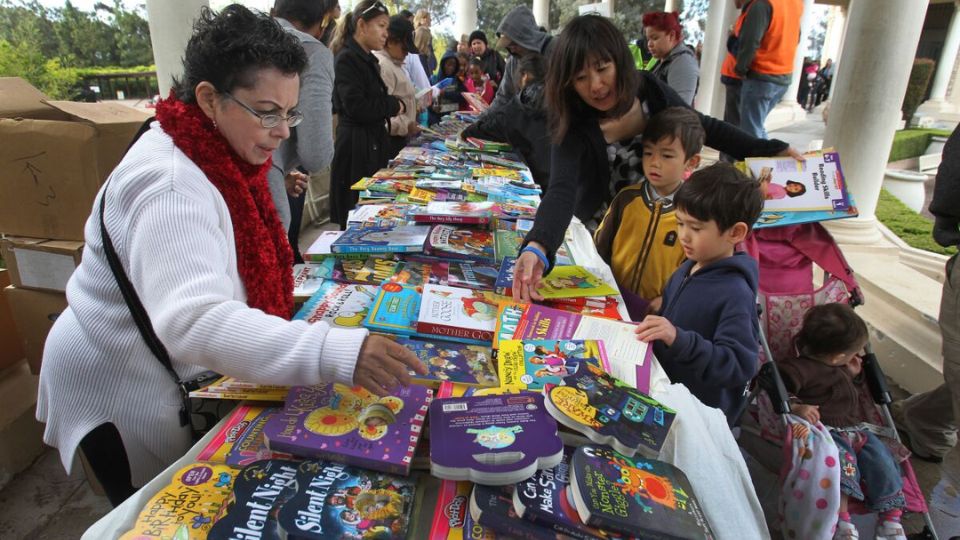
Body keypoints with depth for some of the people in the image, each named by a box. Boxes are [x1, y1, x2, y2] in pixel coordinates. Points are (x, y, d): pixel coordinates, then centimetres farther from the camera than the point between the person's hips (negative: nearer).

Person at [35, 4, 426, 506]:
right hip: (123, 393, -8)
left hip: (176, 371, 8)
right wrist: (336, 352, -58)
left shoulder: (216, 155, -2)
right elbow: (193, 320, -48)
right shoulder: (170, 184, -32)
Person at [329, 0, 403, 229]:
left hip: (374, 142, 9)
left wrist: (391, 106, 3)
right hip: (356, 145, -9)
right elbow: (357, 107, -21)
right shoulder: (346, 59, -12)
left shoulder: (369, 60, 16)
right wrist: (393, 105, -9)